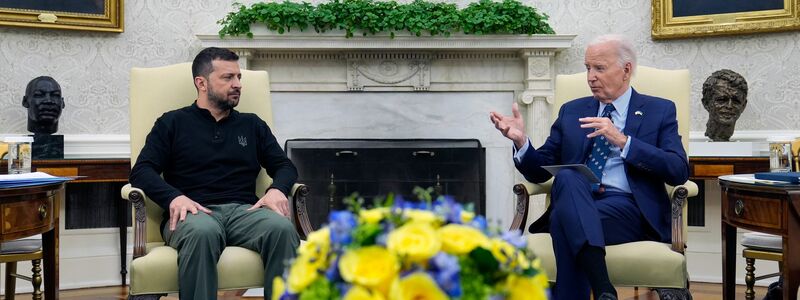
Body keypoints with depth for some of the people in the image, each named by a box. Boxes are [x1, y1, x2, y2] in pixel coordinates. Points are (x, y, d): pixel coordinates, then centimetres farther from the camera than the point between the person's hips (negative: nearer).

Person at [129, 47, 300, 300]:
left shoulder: (252, 125, 24)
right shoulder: (172, 123, 15)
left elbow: (284, 166, 21)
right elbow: (141, 172, 5)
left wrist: (277, 189, -4)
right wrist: (174, 196, -16)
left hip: (244, 210, 2)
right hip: (194, 212, -2)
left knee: (282, 228, -34)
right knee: (202, 232, -41)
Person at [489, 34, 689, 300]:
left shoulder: (659, 111, 13)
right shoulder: (571, 111, 22)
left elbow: (679, 172, -2)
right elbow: (540, 171, 18)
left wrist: (623, 141, -13)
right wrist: (521, 141, -4)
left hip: (629, 210, -3)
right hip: (573, 203, 3)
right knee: (566, 176, -35)